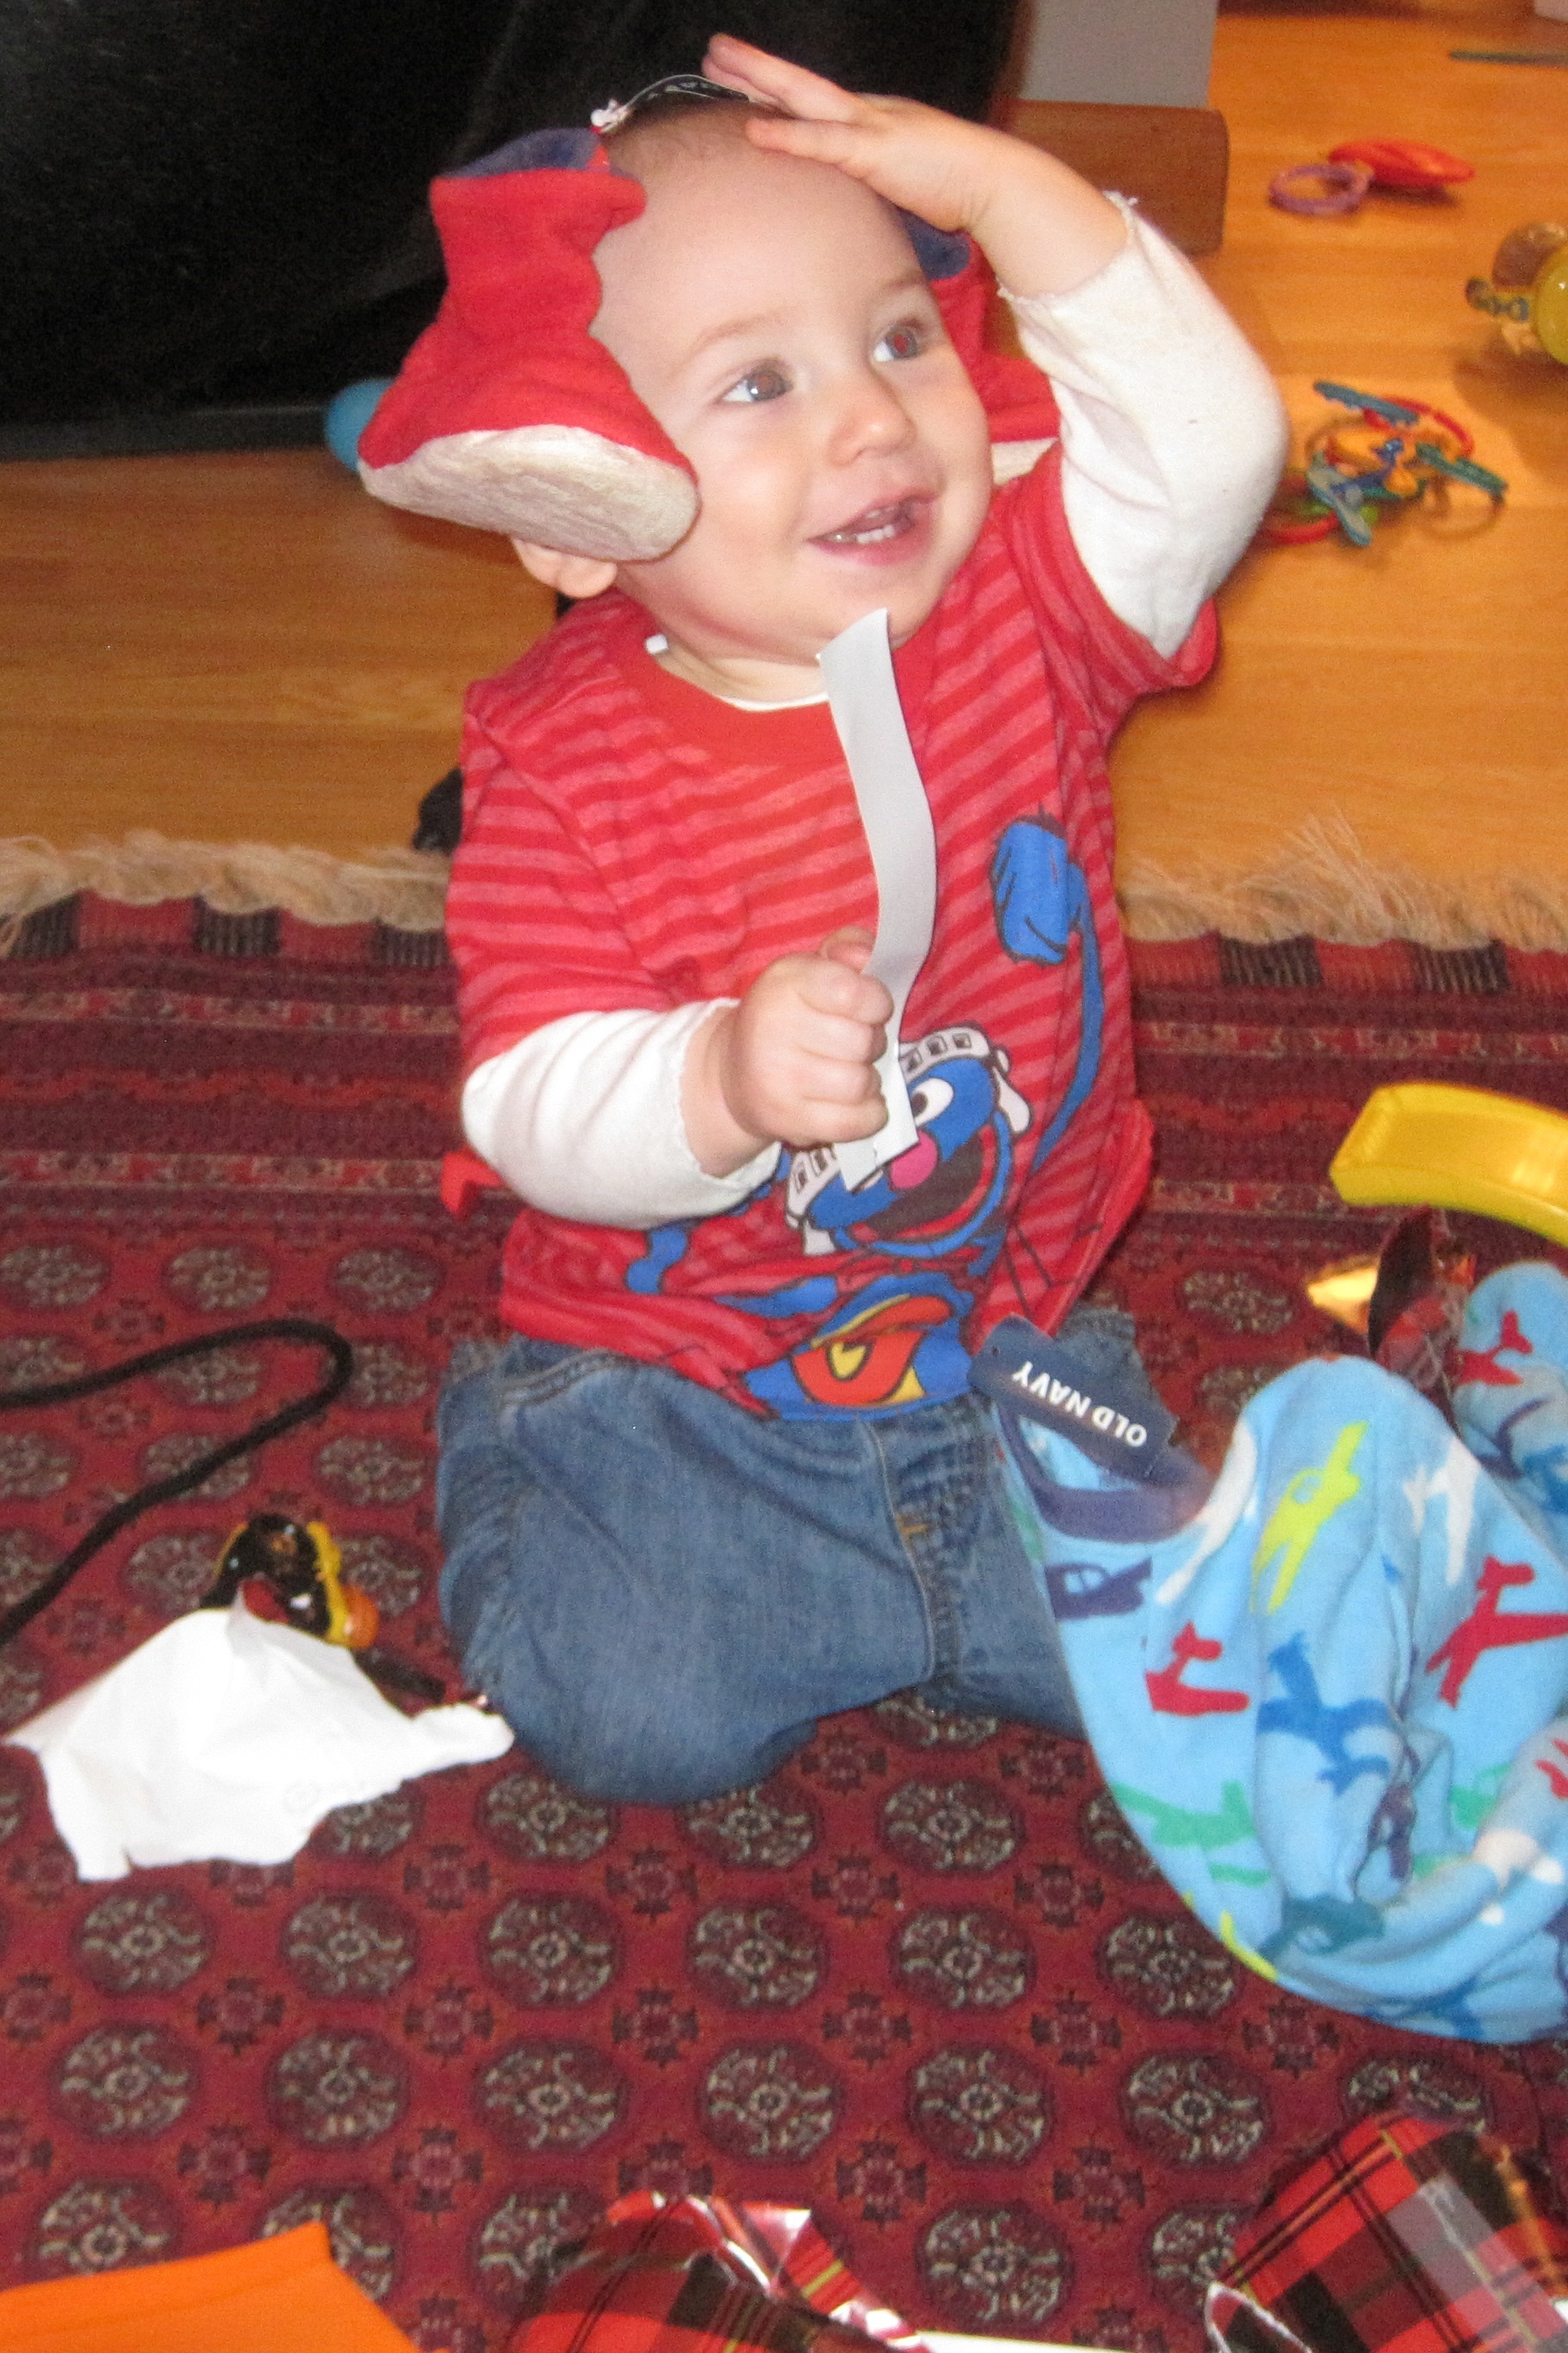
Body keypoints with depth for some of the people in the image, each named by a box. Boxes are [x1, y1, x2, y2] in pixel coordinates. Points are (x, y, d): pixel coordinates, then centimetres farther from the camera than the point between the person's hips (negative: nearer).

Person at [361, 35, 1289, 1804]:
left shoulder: (1023, 616, -8)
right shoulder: (566, 763, -18)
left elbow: (1211, 443, -23)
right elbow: (531, 1105, -21)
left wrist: (1012, 191, -27)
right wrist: (726, 1082, -42)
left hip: (1006, 1341, 3)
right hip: (676, 1372, -3)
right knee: (637, 1720, -15)